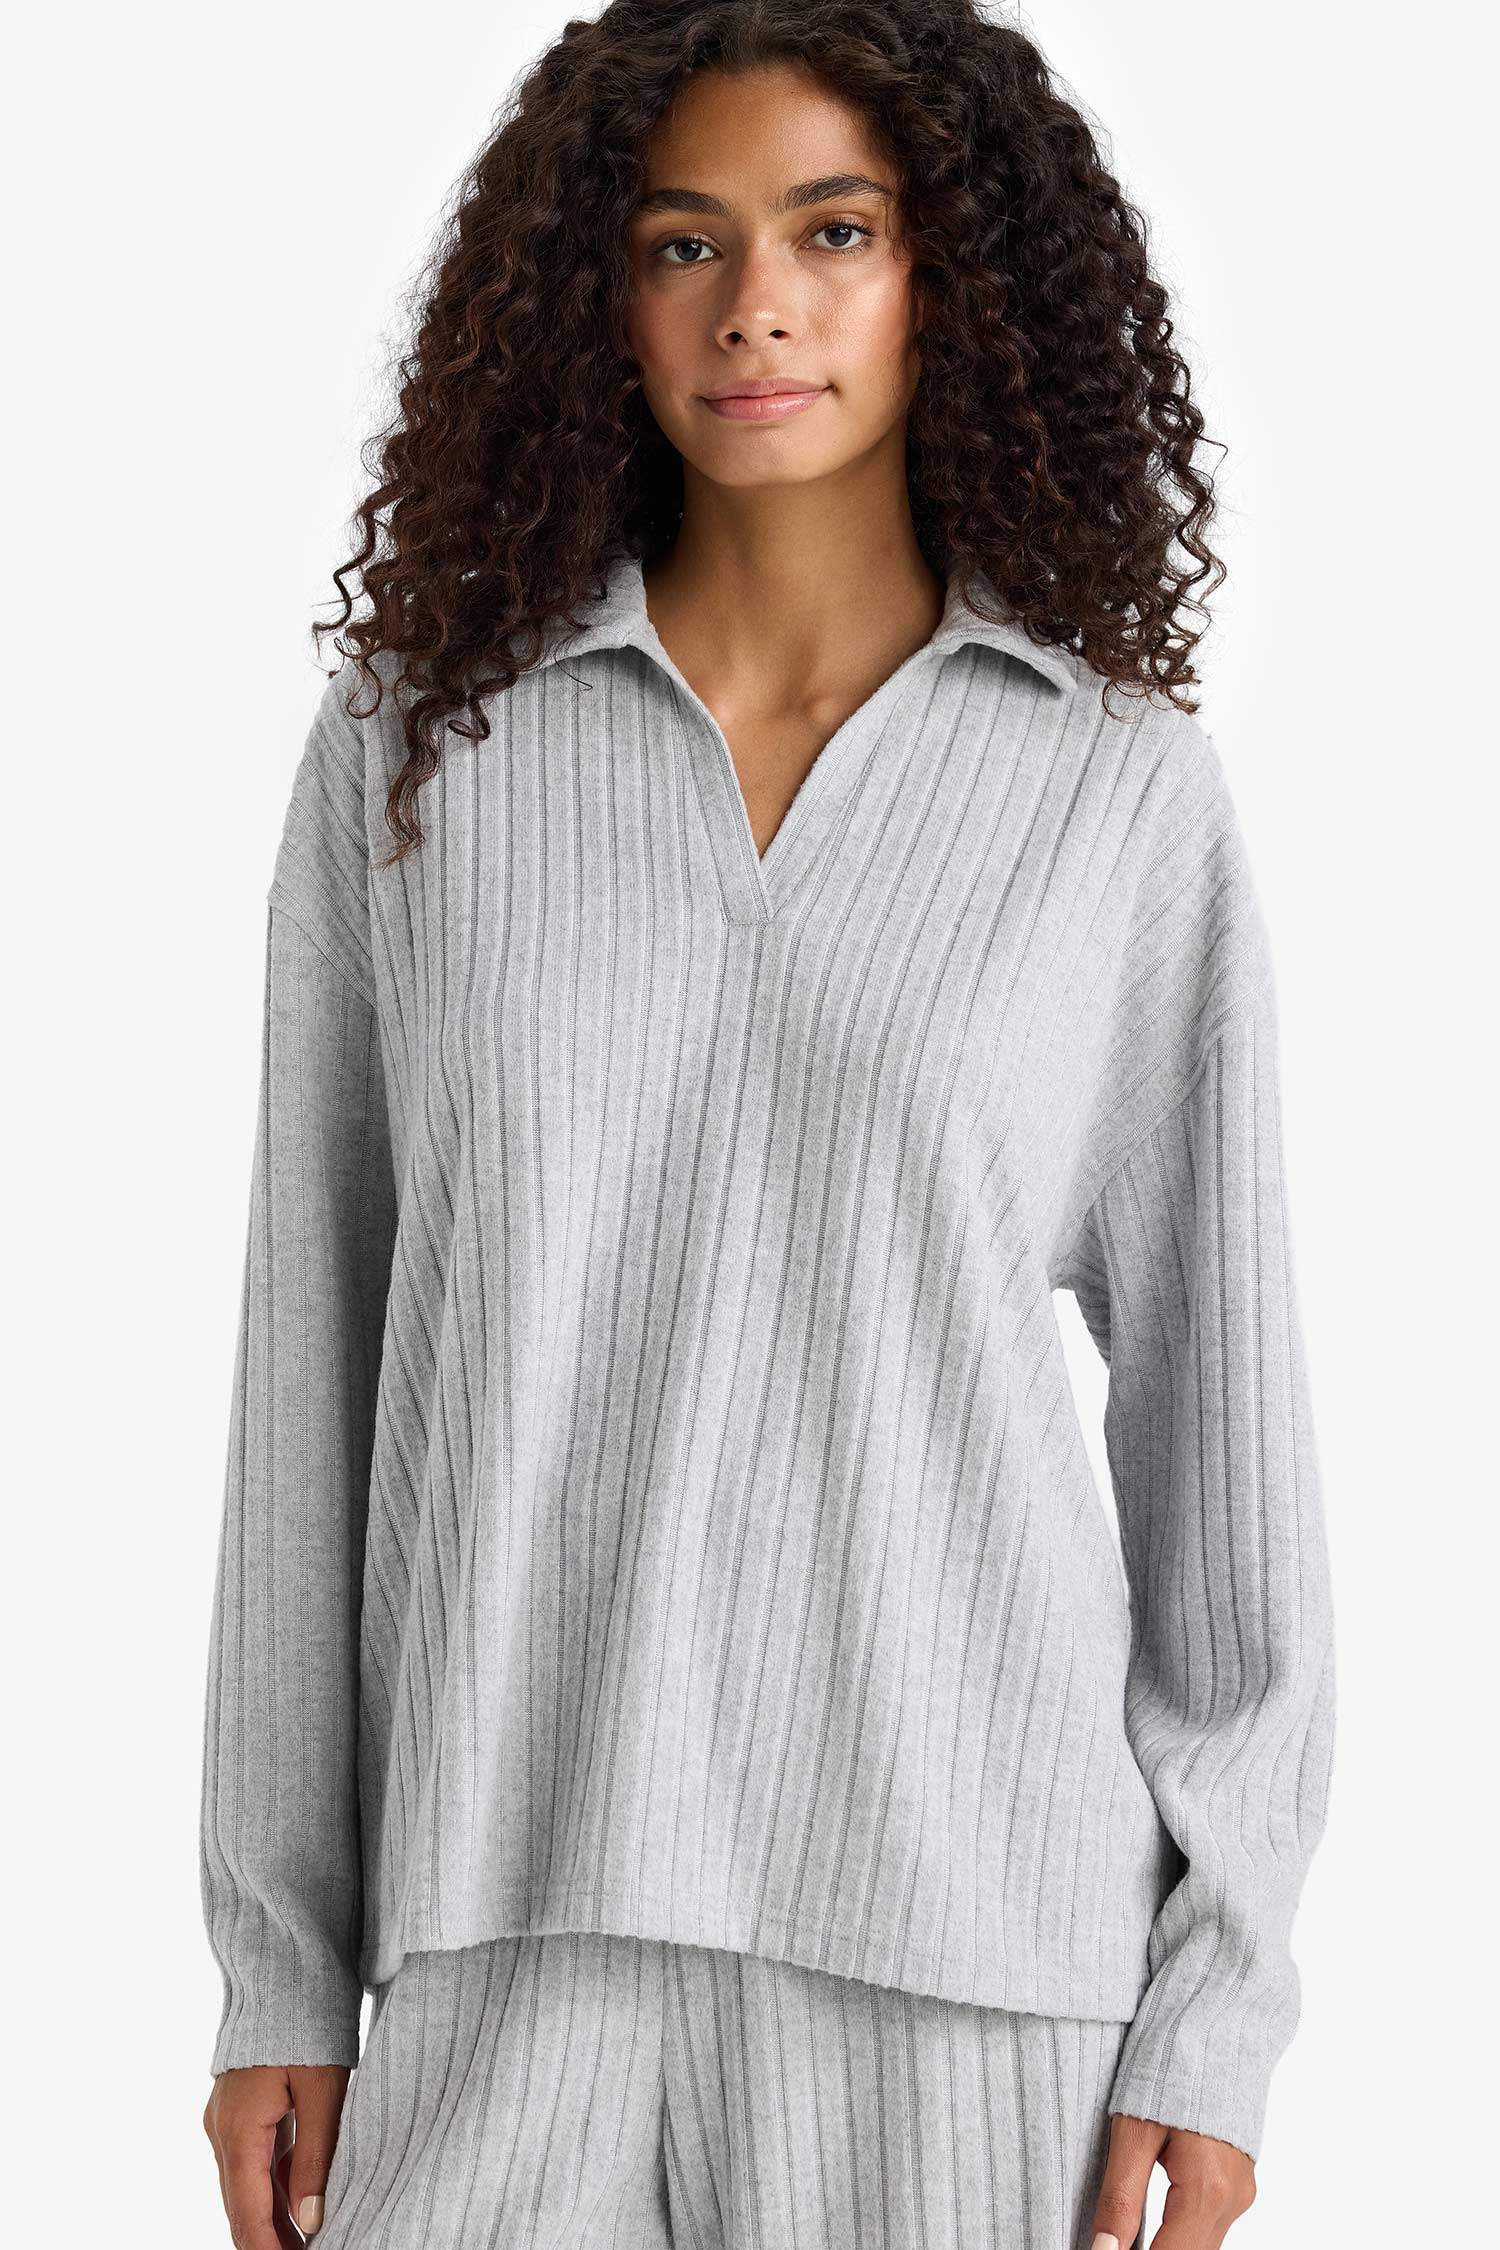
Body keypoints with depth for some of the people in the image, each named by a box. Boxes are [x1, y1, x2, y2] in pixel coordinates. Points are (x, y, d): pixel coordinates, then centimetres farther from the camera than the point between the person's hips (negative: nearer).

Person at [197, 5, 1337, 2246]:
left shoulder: (1126, 790, 2)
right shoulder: (414, 745, 3)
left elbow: (1217, 1392, 4)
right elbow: (316, 1359, 5)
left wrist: (1221, 2002, 0)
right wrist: (277, 1967, 4)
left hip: (966, 1897, 0)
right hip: (520, 1900, 1)